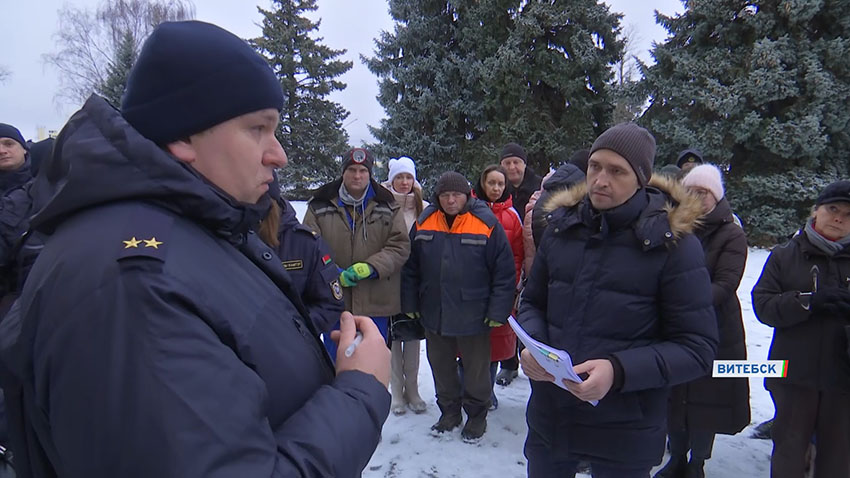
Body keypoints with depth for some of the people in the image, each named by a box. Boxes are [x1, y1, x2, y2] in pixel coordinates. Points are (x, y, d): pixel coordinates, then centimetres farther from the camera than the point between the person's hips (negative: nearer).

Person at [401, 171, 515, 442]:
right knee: (441, 368, 18)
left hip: (473, 316, -3)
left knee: (476, 370, 13)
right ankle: (449, 411, 38)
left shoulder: (487, 223, -10)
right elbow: (411, 268, 8)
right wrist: (410, 303, 6)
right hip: (434, 315, 4)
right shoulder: (424, 223, 0)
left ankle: (477, 415, 33)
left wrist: (498, 311, -11)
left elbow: (504, 272, -8)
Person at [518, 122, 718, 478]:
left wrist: (619, 371, -25)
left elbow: (697, 349, -11)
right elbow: (533, 302, 11)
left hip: (624, 435, -3)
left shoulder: (673, 243, -11)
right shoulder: (563, 226, 1)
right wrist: (533, 343, -10)